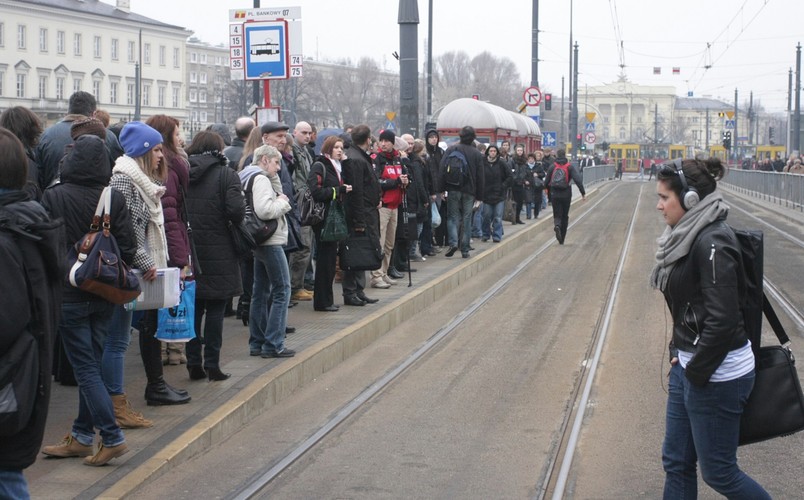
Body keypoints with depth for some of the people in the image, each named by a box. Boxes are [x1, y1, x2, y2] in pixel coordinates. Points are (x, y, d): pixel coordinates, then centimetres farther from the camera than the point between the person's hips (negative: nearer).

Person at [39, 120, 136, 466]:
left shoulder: (53, 197, -12)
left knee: (85, 367, 1)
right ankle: (81, 437, 20)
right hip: (105, 295, 4)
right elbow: (128, 249, -2)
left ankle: (112, 437, -5)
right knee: (91, 364, 13)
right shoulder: (115, 199, -4)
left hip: (69, 294, -4)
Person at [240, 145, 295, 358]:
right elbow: (264, 210, -27)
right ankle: (273, 344, -6)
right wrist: (282, 203, -13)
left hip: (260, 242, 10)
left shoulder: (251, 178, 15)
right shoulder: (261, 179, -15)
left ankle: (257, 343, 17)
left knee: (261, 291, 13)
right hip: (270, 242, -10)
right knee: (282, 290, -6)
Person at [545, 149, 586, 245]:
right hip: (566, 195, 0)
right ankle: (561, 239, 15)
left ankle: (557, 225, -31)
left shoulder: (552, 167, 1)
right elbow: (578, 180, -11)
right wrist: (583, 193, -11)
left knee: (557, 215, 5)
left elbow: (547, 181, 4)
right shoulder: (570, 167, -2)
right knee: (565, 216, 12)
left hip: (555, 195, 0)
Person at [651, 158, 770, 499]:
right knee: (676, 461, 15)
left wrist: (696, 372, -16)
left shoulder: (712, 243, -22)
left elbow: (722, 320, -25)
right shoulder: (689, 235, 7)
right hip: (689, 364, 10)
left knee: (718, 472, 3)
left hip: (716, 374, -10)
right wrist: (678, 354, 9)